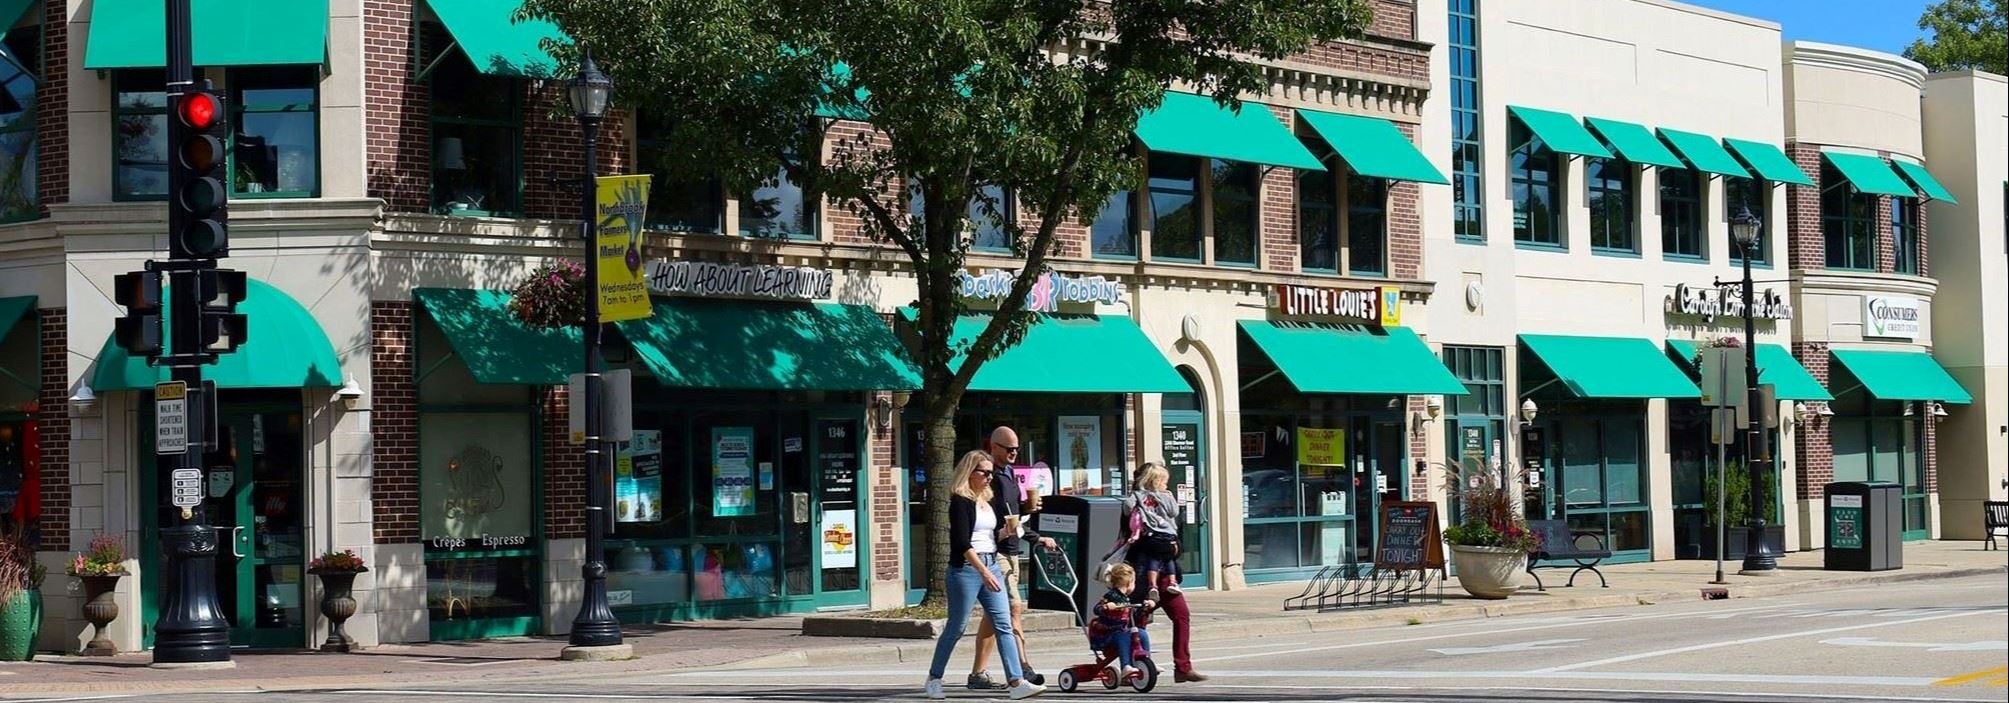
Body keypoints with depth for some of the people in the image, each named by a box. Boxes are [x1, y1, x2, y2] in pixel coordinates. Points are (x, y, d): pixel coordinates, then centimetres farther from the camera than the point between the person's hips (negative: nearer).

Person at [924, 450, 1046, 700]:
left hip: (991, 566, 7)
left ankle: (1017, 682, -9)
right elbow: (962, 542, -19)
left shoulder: (988, 501, 15)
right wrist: (983, 571, -25)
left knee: (1004, 624, -3)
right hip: (966, 567, -7)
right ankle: (934, 679, 17)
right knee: (956, 627, 1)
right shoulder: (960, 501, -10)